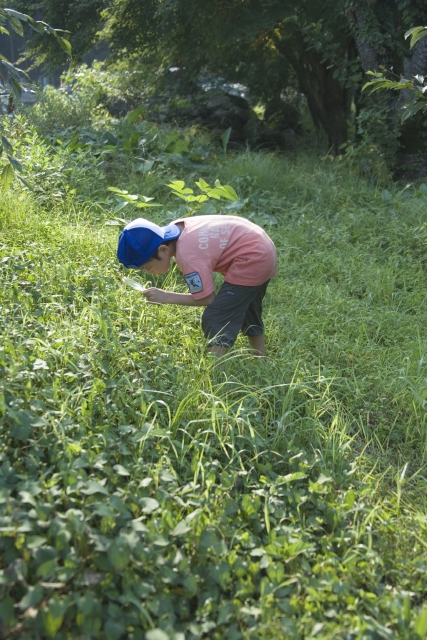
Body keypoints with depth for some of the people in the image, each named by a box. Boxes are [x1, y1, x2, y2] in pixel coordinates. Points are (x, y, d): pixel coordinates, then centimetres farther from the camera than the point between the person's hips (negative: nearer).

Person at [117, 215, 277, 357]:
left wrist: (166, 297, -13)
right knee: (249, 317, 26)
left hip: (251, 259, -10)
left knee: (214, 320, -13)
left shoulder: (189, 257, -28)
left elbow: (207, 298, -16)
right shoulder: (176, 229, -5)